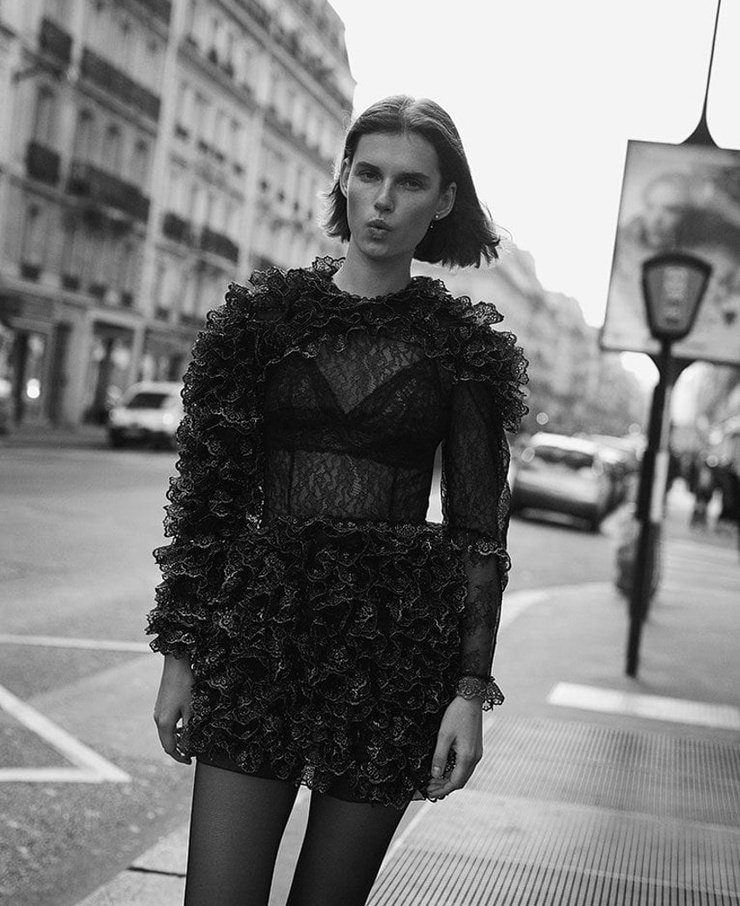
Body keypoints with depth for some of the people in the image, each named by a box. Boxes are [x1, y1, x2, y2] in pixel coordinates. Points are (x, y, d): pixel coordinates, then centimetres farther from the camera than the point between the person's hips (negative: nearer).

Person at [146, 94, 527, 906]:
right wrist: (179, 654, 2)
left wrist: (471, 688, -5)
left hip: (394, 648, 0)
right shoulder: (264, 316, 5)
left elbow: (478, 528, 2)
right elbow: (207, 496, 6)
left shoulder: (463, 345, 4)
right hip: (258, 630, 1)